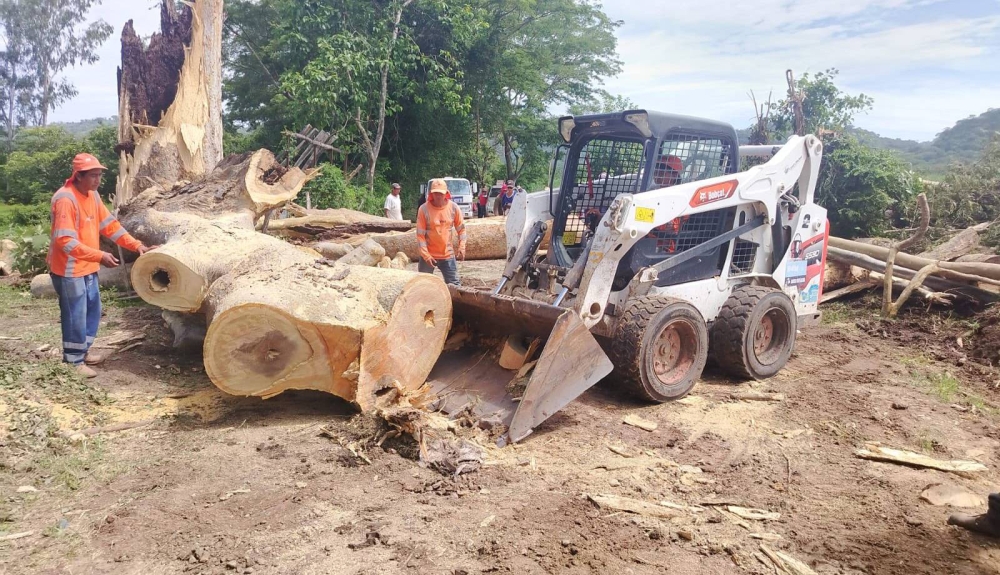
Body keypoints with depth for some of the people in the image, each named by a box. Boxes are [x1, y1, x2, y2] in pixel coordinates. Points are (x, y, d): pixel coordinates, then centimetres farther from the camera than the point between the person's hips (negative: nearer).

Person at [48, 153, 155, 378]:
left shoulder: (92, 195, 6)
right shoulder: (65, 199, -23)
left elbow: (109, 225, 8)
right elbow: (65, 241, -28)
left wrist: (137, 245, -1)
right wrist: (100, 256, -32)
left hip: (88, 268, 9)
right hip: (69, 270, -9)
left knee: (93, 311, 17)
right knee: (76, 316, 0)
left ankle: (81, 352, 32)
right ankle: (73, 361, 13)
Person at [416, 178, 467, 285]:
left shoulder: (453, 207, -5)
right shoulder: (424, 209, -12)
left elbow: (461, 228, 6)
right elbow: (420, 234, -10)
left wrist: (462, 247, -5)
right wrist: (425, 254, -16)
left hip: (448, 255, 2)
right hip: (428, 255, -1)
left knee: (455, 284, 6)